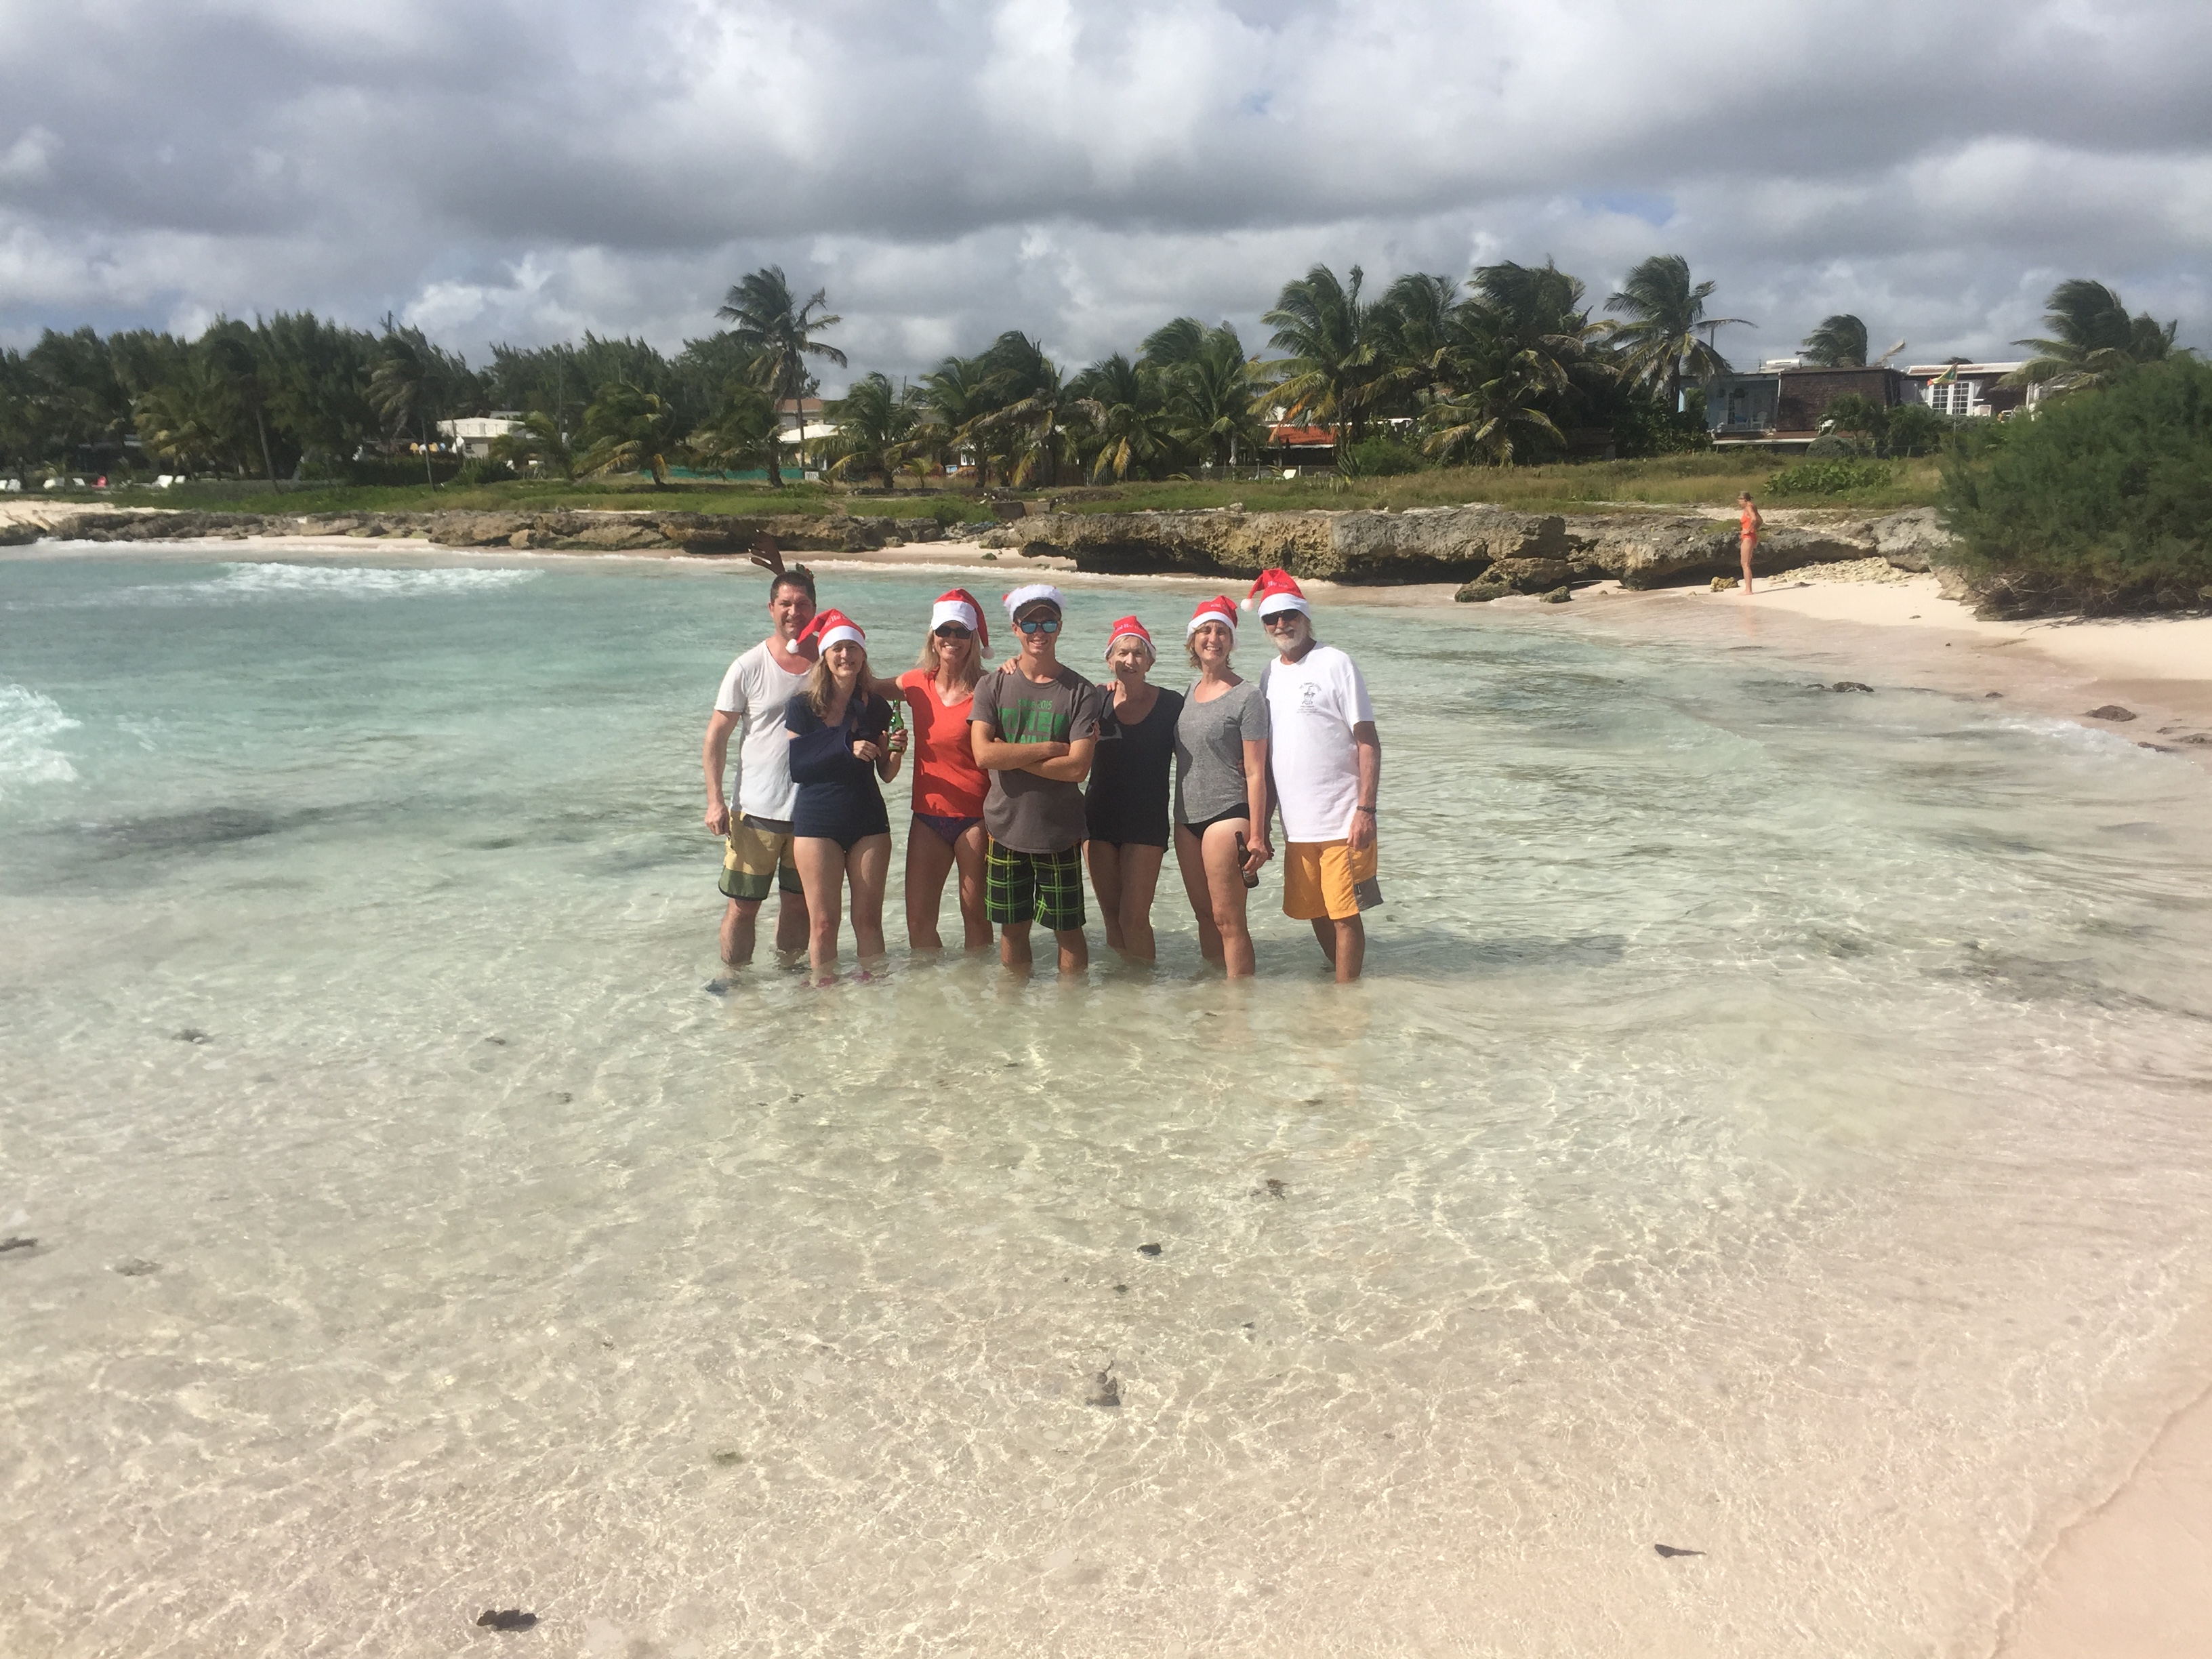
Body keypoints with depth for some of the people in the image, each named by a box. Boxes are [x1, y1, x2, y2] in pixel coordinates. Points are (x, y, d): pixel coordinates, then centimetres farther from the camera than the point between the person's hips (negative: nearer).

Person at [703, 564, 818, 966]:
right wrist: (715, 800, -9)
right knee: (743, 904, 2)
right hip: (757, 811, -2)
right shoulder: (749, 667, -6)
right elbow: (717, 734, -2)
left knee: (800, 902, 13)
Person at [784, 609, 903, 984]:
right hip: (817, 822, -2)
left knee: (869, 918, 5)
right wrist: (847, 750, -19)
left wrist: (894, 751, -11)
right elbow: (796, 768, -11)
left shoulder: (876, 707, 6)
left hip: (869, 822, 2)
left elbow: (886, 774, 10)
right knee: (823, 922, 1)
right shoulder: (802, 707, -2)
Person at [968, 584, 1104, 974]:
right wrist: (1050, 748, -15)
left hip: (1059, 833, -2)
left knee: (1068, 930, 8)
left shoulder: (1081, 693, -5)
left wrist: (1010, 755, -14)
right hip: (1006, 828, 2)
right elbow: (984, 754, -13)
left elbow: (1078, 767, -16)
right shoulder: (993, 686, 0)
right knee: (1012, 928, 14)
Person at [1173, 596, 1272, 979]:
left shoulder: (1246, 696, -7)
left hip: (1227, 816, -7)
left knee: (1228, 919, -7)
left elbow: (1255, 772, -10)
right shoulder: (1191, 692, 14)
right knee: (1205, 916, 12)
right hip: (1187, 818, 7)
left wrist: (1257, 836, -14)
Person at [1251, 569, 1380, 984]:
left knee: (1344, 915, -2)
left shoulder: (1335, 664, -7)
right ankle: (1343, 977, 32)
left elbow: (1369, 743, -9)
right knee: (1316, 914, 14)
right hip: (1297, 825, 6)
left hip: (1342, 822, -6)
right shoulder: (1270, 674, 12)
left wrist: (1365, 810, -16)